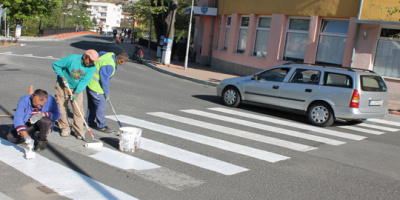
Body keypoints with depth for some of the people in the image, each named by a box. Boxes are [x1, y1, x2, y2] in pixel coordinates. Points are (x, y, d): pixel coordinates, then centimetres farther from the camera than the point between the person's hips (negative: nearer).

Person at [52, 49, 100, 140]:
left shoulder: (92, 67, -17)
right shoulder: (72, 58, -25)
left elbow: (85, 81, -20)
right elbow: (55, 65, -13)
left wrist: (76, 93, -28)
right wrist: (62, 77, -21)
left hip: (77, 88, 1)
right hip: (63, 86, -1)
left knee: (78, 109, -7)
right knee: (61, 107, 1)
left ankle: (79, 130, 3)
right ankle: (65, 128, 17)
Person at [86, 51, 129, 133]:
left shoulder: (110, 55, 1)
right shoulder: (109, 65, -29)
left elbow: (101, 53, 21)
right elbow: (104, 79, -24)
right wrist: (106, 93, -13)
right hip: (95, 86, -10)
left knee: (92, 103, 19)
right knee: (101, 104, -6)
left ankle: (90, 121, 31)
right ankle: (102, 125, 2)